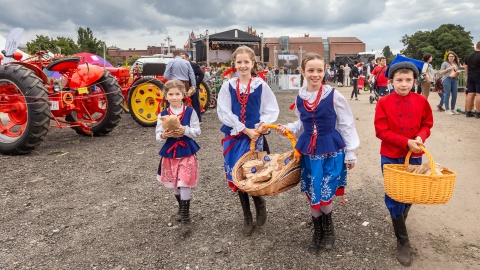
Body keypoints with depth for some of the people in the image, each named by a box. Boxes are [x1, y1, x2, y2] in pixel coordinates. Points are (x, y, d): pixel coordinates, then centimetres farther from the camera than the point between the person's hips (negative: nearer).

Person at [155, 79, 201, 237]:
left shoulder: (190, 112, -5)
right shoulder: (163, 115, 0)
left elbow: (197, 132, -6)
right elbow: (158, 136, 0)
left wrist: (185, 130, -24)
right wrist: (164, 135, -22)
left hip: (187, 153, -3)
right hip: (170, 154, 3)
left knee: (184, 185, -7)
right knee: (174, 185, 16)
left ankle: (185, 219, 2)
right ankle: (182, 209, 40)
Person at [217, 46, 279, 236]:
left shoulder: (261, 86, -2)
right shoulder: (228, 86, 0)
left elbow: (272, 109, 1)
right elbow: (224, 113, -6)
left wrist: (263, 124, -17)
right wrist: (245, 129, -13)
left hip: (255, 136, -2)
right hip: (233, 136, 2)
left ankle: (260, 204, 29)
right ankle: (247, 219, 25)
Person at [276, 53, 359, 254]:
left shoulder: (334, 95, -9)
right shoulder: (299, 98, 3)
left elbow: (347, 125, -4)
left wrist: (350, 153, -3)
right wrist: (288, 129, -2)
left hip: (332, 150, -3)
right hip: (308, 151, 4)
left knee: (325, 194, -5)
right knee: (312, 194, 8)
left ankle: (328, 228, 27)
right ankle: (318, 232, 32)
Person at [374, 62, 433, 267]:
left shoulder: (421, 101, -2)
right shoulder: (383, 102, -11)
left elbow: (427, 124, 7)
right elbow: (381, 131, -13)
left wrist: (421, 137, -15)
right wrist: (406, 142, -21)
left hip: (414, 156, 3)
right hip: (391, 157, -3)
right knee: (394, 197, 2)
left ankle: (399, 223, 43)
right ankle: (402, 242, 15)